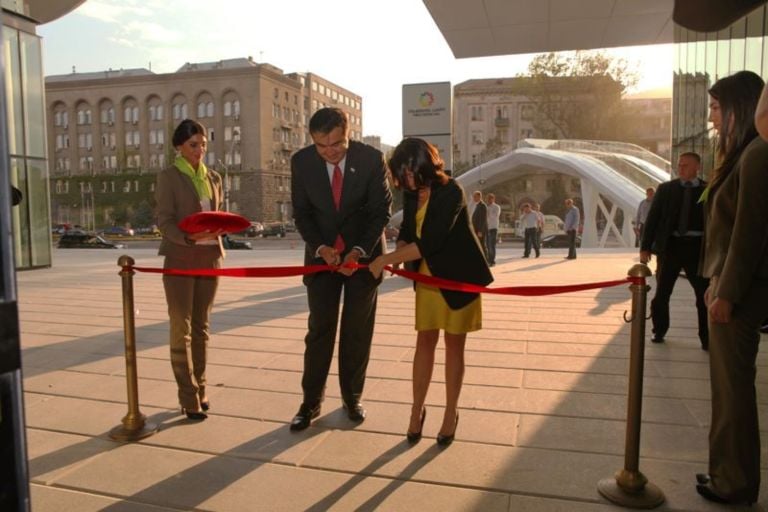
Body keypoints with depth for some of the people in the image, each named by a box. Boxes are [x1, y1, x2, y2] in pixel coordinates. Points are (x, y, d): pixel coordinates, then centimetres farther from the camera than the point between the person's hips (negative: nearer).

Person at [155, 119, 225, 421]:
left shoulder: (213, 178, 13)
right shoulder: (168, 177, -2)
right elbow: (164, 221, -10)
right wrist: (189, 237, -28)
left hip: (210, 257, 5)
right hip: (180, 258, -5)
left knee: (201, 327, 11)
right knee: (181, 329, 0)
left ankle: (200, 389, 21)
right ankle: (189, 397, 8)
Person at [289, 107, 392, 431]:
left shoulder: (371, 158, -14)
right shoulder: (301, 161, -9)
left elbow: (381, 210, -10)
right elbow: (301, 212, -3)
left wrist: (359, 251, -22)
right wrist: (320, 247, -19)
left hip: (363, 253, 0)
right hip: (322, 254, 1)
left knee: (357, 331, 7)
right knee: (319, 330, 2)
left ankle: (352, 397, 23)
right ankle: (311, 402, 14)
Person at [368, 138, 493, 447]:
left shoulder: (450, 192, -22)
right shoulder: (411, 193, -2)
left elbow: (430, 242, -28)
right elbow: (407, 231, 10)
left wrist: (387, 259, -24)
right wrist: (397, 255, -10)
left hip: (457, 277, -5)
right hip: (427, 277, 5)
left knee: (454, 344, 6)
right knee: (425, 341, 7)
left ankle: (451, 413, 21)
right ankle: (417, 409, 19)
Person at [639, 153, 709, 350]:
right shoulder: (666, 188, 4)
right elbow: (652, 218, 2)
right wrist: (645, 246, -3)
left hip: (696, 247, 0)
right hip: (670, 245, 1)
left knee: (704, 295, 4)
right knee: (661, 293, 9)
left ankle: (706, 338, 16)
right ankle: (659, 331, 25)